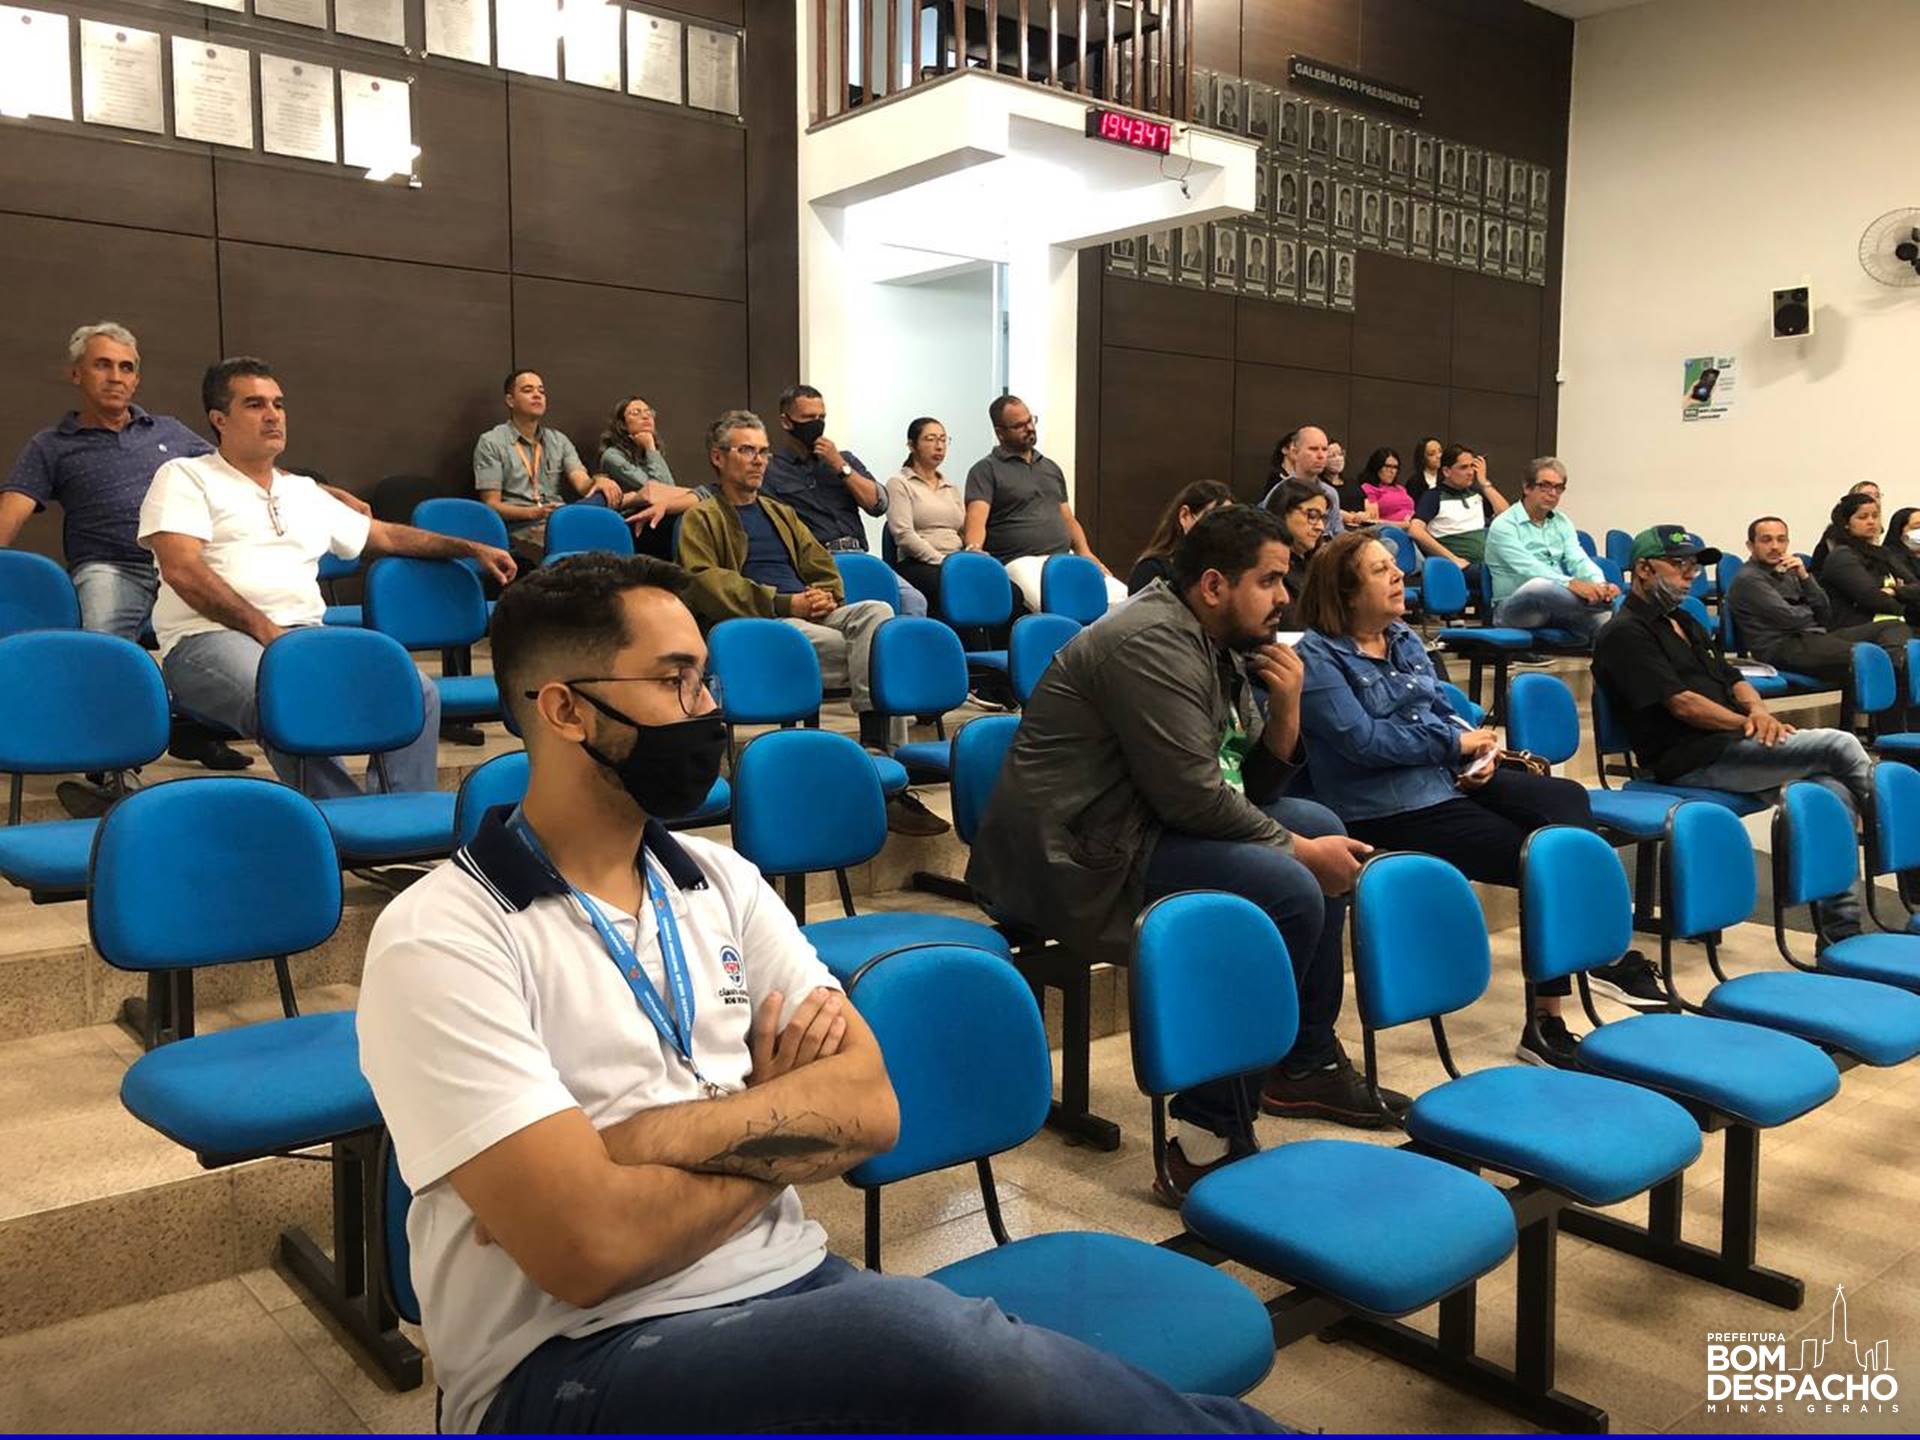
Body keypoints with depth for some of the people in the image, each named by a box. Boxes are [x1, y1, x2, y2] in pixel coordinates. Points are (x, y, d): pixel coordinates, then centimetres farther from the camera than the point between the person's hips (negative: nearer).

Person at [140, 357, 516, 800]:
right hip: (211, 636, -5)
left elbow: (387, 536, 34)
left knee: (418, 693, -20)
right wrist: (264, 629, -14)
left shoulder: (305, 493, 28)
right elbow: (181, 569, -5)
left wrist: (472, 549, 26)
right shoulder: (184, 477, 9)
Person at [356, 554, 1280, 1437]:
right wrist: (781, 1125, -3)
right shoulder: (440, 940, -10)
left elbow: (870, 1105, -1)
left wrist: (656, 1136, -14)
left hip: (788, 1290, 6)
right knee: (941, 1345, -32)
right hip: (572, 1364, -5)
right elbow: (589, 1247, -18)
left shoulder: (720, 881, 9)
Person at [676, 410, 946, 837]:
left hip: (812, 615, 6)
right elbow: (706, 584, -7)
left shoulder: (781, 514, 31)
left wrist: (825, 595, 1)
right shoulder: (701, 519, 10)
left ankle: (878, 753, -34)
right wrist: (785, 604, -15)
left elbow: (824, 568, 27)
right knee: (874, 652, -29)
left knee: (876, 611, -29)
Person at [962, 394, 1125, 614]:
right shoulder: (986, 470, 4)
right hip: (1021, 562, -6)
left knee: (1120, 596, -18)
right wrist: (973, 550, -31)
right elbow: (976, 518, -10)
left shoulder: (1051, 468, 25)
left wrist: (1085, 552, 6)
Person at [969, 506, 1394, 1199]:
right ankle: (1210, 1138, -16)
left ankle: (1307, 1062, 22)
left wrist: (1286, 710, -3)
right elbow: (1191, 797, -23)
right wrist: (1296, 849, -11)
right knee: (1291, 891, -22)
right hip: (1078, 860, -11)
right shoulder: (1152, 643, -17)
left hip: (1140, 826, 11)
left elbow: (1254, 792, 14)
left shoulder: (1221, 649, 14)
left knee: (1320, 826, 14)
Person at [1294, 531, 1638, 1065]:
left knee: (1567, 799, -16)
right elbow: (1361, 738, -18)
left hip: (1452, 779, 8)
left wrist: (1479, 748, -4)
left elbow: (1443, 707, 18)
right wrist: (1456, 741, -12)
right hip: (1388, 808, -8)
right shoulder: (1317, 657, -8)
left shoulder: (1405, 638, 17)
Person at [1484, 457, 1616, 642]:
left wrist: (1600, 585, -24)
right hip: (1514, 609, -6)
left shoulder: (1562, 523, 15)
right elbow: (1529, 568, -21)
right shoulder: (1504, 525, -6)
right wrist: (1572, 584, -37)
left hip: (1557, 604, 6)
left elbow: (1578, 560, -1)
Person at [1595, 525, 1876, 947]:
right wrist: (1748, 725, -13)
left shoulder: (1684, 623, 26)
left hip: (1730, 747, 9)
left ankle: (1841, 932, -7)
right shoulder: (1624, 634, -5)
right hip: (1695, 762, -9)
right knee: (1839, 746, -17)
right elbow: (1680, 703, -14)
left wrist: (1759, 710, -1)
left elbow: (1730, 678, 21)